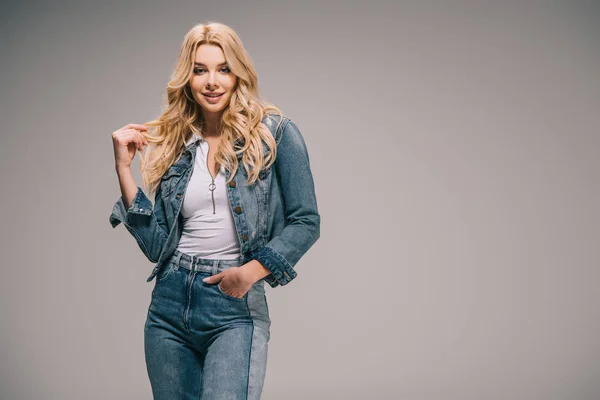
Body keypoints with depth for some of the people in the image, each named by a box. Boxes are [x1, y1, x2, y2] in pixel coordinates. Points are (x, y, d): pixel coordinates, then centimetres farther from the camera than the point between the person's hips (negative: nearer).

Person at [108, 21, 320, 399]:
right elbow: (156, 246, 4)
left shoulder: (275, 133, -2)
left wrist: (253, 270, -14)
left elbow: (306, 222, -2)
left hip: (236, 309, -4)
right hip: (170, 306, 4)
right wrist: (124, 169, 0)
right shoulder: (174, 145, 9)